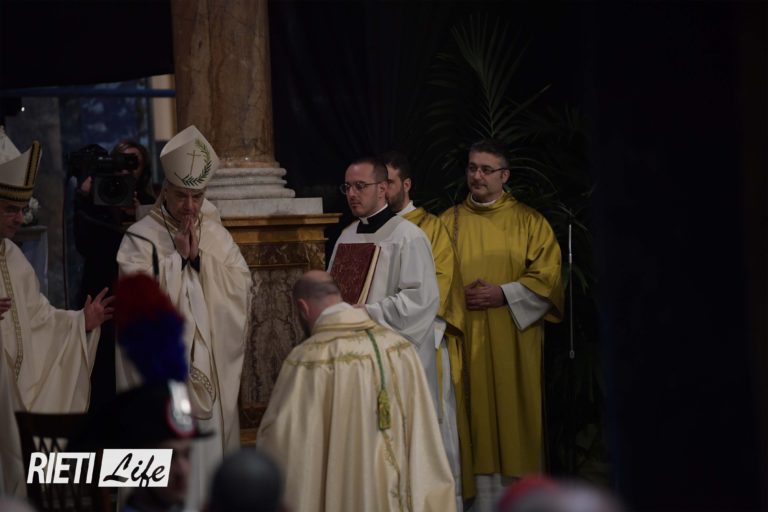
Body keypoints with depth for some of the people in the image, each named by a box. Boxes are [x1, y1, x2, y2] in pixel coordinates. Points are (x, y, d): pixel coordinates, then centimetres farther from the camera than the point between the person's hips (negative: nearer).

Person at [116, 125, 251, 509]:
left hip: (211, 370, 4)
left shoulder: (215, 234, 9)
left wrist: (199, 257, -10)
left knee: (211, 445, 6)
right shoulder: (140, 239, -5)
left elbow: (241, 287, 0)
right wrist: (179, 256, -13)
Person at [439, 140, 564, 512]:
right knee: (478, 417, -1)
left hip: (514, 340, -1)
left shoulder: (529, 222, 4)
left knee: (514, 414, -2)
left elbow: (548, 278, -2)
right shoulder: (448, 223, 9)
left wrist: (503, 294, -12)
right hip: (466, 339, 1)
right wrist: (459, 296, -10)